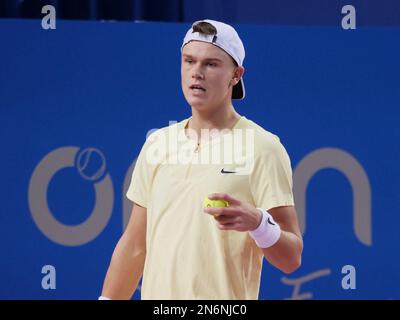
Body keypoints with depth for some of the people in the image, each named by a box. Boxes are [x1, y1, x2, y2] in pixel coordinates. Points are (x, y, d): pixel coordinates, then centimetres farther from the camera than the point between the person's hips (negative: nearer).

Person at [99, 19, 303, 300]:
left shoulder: (263, 148, -6)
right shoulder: (157, 143, 9)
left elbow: (291, 259, -10)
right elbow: (134, 247, 14)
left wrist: (257, 223, -27)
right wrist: (108, 300, 7)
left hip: (225, 303, -4)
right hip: (155, 295, 4)